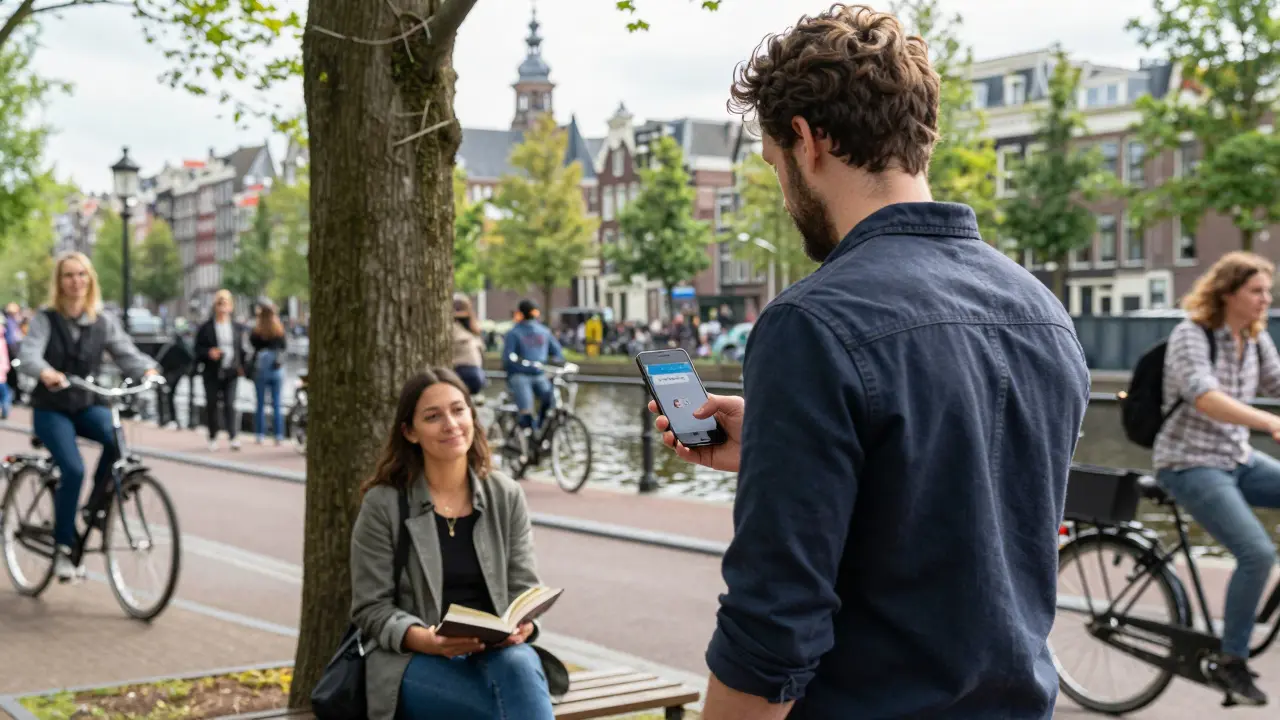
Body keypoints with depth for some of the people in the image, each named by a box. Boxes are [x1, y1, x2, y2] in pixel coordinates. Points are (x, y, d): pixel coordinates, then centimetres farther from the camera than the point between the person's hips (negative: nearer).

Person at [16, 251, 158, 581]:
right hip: (51, 409, -2)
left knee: (117, 439, -31)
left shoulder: (104, 322, 1)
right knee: (73, 469, -26)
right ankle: (63, 547, -9)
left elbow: (126, 352, -8)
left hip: (88, 406, 3)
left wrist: (147, 369, -31)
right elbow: (28, 355, -23)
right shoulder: (45, 320, -7)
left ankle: (95, 505, -7)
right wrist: (46, 372, -46)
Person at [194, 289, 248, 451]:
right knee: (212, 405, 6)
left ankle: (233, 436, -15)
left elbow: (241, 348, 13)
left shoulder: (238, 327, 9)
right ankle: (213, 437, 18)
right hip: (212, 373, 0)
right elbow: (198, 349, 4)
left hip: (231, 373, 0)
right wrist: (208, 353, -16)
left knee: (230, 404, -11)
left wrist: (241, 366, 2)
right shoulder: (206, 328, 4)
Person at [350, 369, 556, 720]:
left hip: (497, 653, 3)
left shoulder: (506, 497, 10)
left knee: (519, 665, -36)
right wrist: (425, 639, -20)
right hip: (415, 663, -3)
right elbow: (372, 610, -1)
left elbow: (525, 590, 9)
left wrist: (522, 625, -15)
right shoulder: (383, 505, 1)